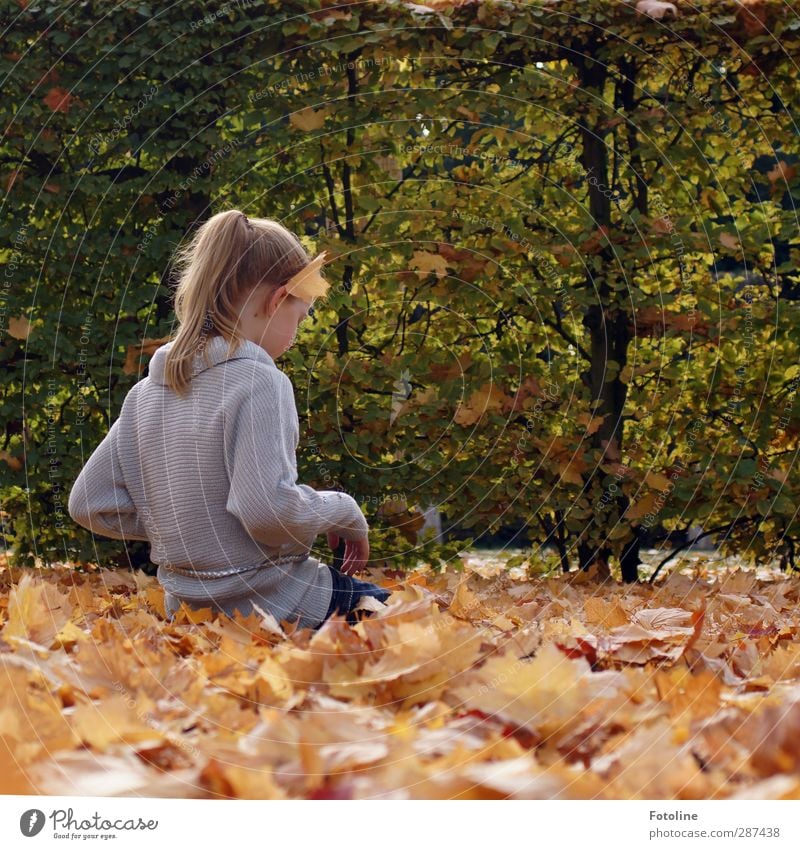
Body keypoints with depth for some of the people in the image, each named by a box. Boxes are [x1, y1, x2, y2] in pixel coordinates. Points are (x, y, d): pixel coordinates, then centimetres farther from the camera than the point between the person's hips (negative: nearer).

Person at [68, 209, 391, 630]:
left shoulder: (148, 390, 7)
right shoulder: (258, 381, -15)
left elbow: (87, 503, 9)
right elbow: (268, 508, -26)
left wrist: (176, 527, 13)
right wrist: (344, 512, -8)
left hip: (188, 610, 8)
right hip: (271, 608, -8)